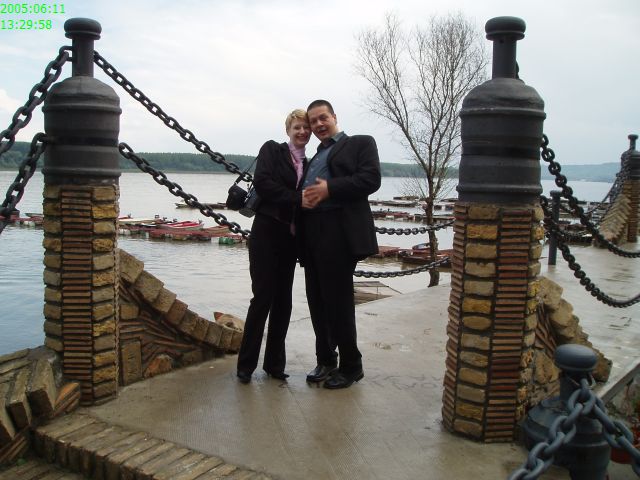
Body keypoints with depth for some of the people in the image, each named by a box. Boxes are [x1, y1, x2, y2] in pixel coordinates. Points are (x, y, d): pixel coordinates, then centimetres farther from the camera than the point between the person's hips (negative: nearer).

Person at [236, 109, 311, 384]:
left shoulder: (307, 164, 15)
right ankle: (246, 364, 6)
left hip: (290, 237, 5)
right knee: (263, 297, -6)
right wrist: (298, 199, -19)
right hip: (267, 233, -5)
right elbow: (262, 183, -15)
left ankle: (275, 363, 17)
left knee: (283, 300, 7)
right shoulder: (272, 150, 0)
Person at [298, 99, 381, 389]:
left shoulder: (360, 143, 7)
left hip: (339, 233, -7)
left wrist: (329, 189, -16)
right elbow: (304, 188, 23)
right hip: (311, 234, 7)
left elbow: (371, 179, -8)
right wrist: (302, 198, -2)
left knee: (338, 301, -5)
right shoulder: (314, 158, 27)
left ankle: (351, 366, 8)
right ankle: (325, 360, 21)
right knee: (317, 300, 9)